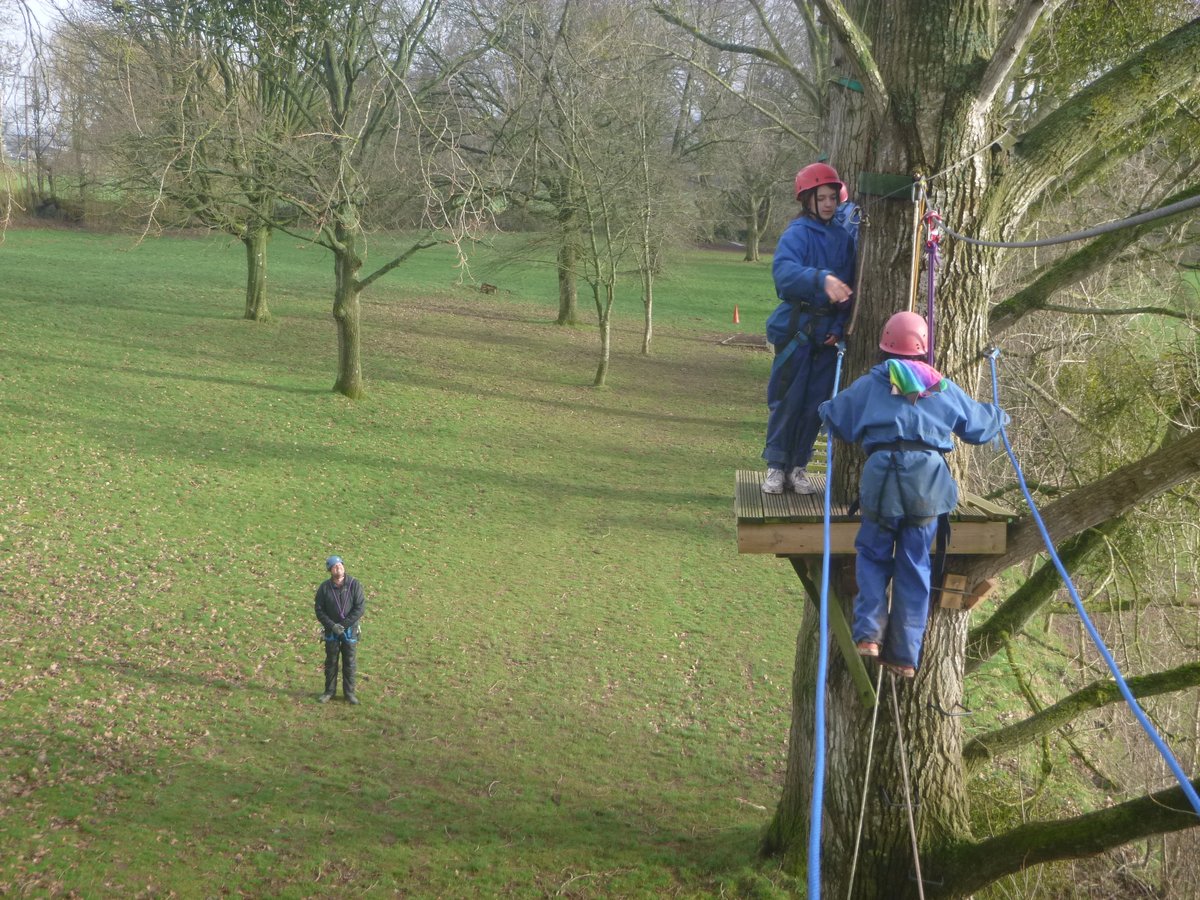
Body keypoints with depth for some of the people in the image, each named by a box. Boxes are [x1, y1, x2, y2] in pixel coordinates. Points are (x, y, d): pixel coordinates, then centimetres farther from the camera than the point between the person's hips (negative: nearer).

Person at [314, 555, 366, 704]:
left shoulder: (354, 584, -9)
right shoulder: (324, 587, -5)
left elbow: (360, 607, -12)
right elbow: (319, 609, -3)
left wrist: (344, 624, -16)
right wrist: (332, 625, -14)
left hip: (350, 629, -1)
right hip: (331, 630, 1)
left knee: (349, 662, 5)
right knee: (331, 661, 9)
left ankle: (349, 692, 14)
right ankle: (329, 691, 21)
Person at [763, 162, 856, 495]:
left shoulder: (843, 237, 9)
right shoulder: (797, 233, -7)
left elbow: (849, 287, 14)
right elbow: (784, 270, -27)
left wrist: (840, 326, 2)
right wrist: (822, 279, -42)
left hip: (828, 332, 5)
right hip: (796, 328, -5)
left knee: (816, 402, 7)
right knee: (787, 399, -2)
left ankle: (798, 466, 17)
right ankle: (776, 465, 9)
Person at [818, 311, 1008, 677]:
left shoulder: (871, 384, 10)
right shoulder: (943, 388, 17)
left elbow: (835, 417, 17)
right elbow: (978, 424, 28)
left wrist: (825, 409, 42)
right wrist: (999, 416, 52)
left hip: (883, 473, -2)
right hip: (929, 479, 2)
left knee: (873, 554, 15)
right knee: (915, 565, 8)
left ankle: (869, 632, -2)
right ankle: (905, 656, 11)